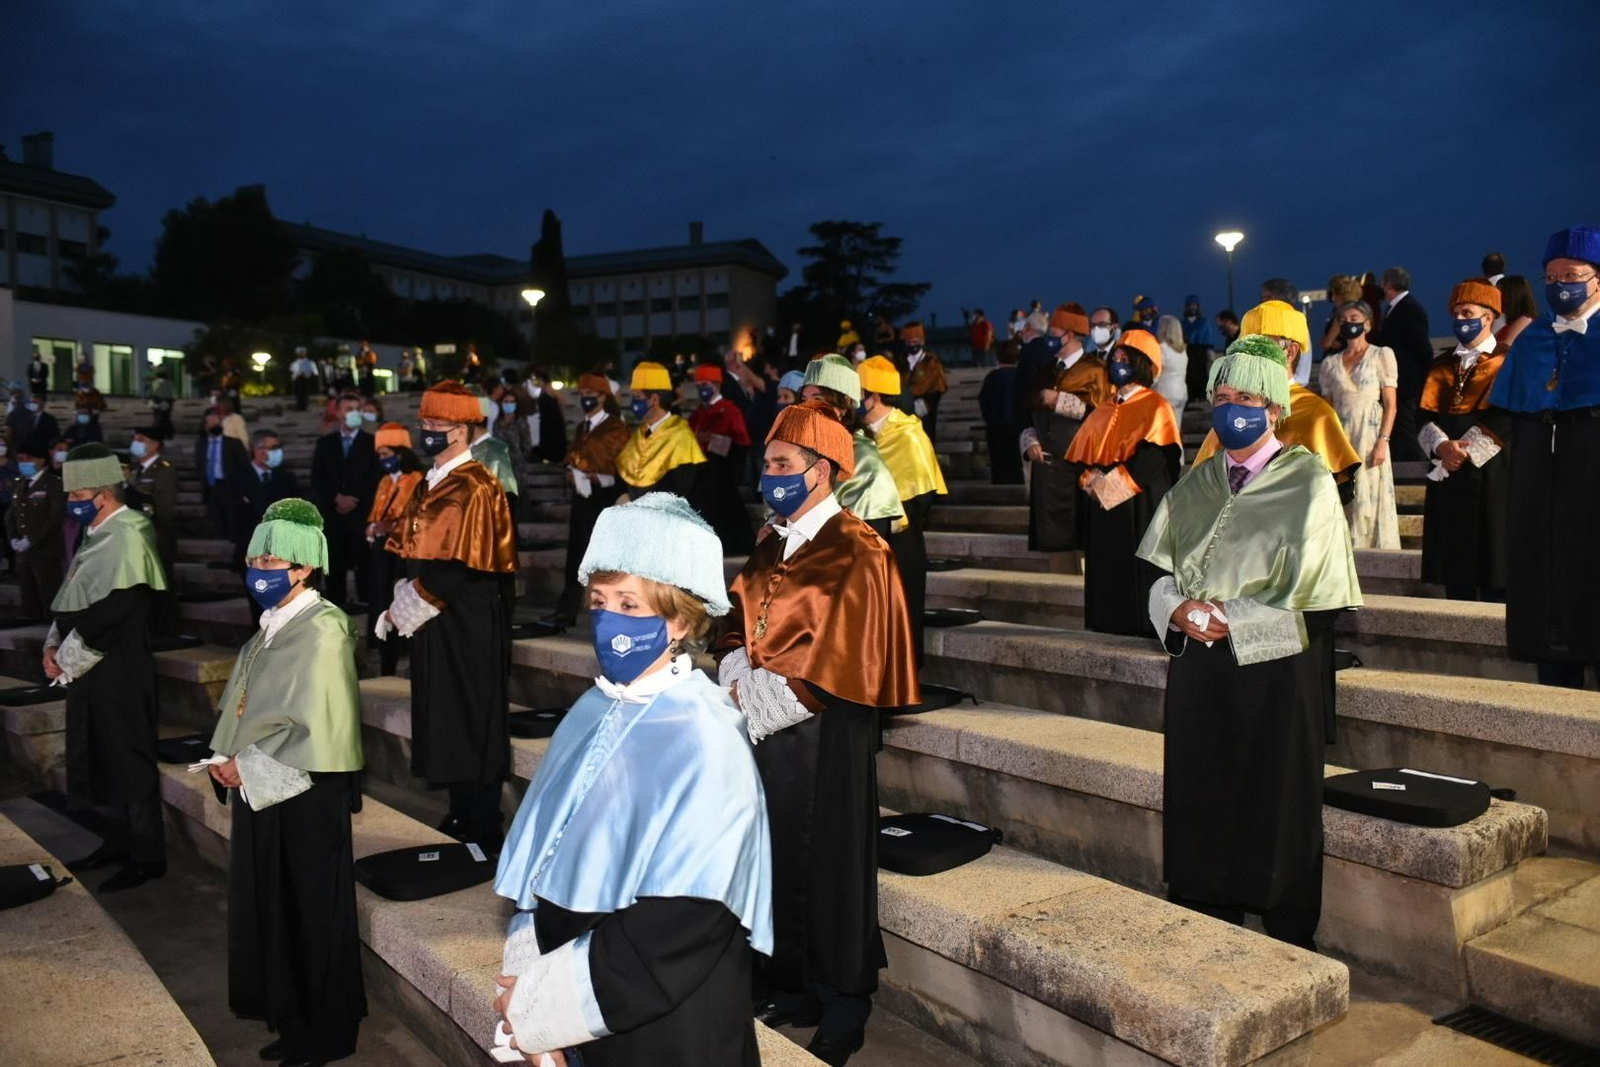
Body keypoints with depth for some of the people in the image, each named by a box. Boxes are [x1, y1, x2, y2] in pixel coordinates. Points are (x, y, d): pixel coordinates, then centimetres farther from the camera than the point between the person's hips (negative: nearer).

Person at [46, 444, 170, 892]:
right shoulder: (97, 534, 11)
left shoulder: (128, 537, -18)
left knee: (129, 762, 0)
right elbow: (71, 600, 18)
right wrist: (54, 645, 4)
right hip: (88, 670, 9)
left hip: (120, 672, -9)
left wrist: (68, 661, -13)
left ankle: (146, 857, 11)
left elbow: (108, 615, -21)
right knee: (99, 760, 17)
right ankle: (119, 841, 31)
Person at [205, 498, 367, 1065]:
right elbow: (243, 706, 17)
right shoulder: (272, 625, 9)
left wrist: (247, 766, -15)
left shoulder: (322, 629, -17)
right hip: (263, 790, 9)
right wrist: (226, 757, 1)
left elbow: (315, 727, -22)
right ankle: (289, 1015, 34)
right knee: (270, 907, 17)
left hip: (305, 796, -8)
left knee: (309, 913, 4)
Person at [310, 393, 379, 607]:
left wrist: (354, 501, -9)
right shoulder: (324, 443, 14)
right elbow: (317, 479, 7)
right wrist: (337, 498, -8)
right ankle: (336, 606, 10)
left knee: (363, 564, -6)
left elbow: (376, 479, 0)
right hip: (332, 514, 2)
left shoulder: (372, 442, 6)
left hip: (361, 514, -2)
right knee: (334, 565, 3)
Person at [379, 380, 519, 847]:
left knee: (472, 720, 0)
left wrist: (406, 610, -15)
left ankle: (483, 830, 13)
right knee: (444, 719, 15)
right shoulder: (430, 485, 12)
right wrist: (401, 605, 3)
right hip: (434, 618, 9)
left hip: (467, 621, -9)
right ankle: (461, 816, 28)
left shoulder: (473, 490, -15)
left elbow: (457, 567, -20)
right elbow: (413, 552, 15)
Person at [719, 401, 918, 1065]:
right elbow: (740, 625, 13)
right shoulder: (772, 545, 11)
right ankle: (793, 989, 33)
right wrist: (737, 680, -6)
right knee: (778, 861, 15)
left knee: (827, 869, 4)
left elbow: (834, 657, -17)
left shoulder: (855, 554, -13)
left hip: (821, 738, -7)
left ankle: (843, 1010, 23)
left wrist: (755, 694, -14)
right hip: (765, 733, 7)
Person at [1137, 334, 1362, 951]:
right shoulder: (1198, 485, 11)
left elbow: (1308, 587, -11)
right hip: (1200, 668, 5)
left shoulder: (1307, 482, -4)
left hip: (1276, 669, -4)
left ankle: (1289, 941, 20)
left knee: (1275, 803, 3)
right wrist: (1179, 612, -9)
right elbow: (1161, 573, 10)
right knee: (1200, 797, 7)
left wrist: (1229, 619, -15)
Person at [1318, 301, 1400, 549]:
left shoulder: (1381, 355, 4)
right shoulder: (1330, 363, 13)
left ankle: (1373, 548, 1)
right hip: (1339, 437, 3)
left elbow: (1390, 404, -2)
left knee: (1369, 498, -6)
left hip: (1369, 434, -3)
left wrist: (1383, 442, -13)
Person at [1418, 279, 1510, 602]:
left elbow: (1504, 417, -11)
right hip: (1448, 472, 5)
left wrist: (1466, 449, -15)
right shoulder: (1442, 365, 16)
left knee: (1492, 553, -4)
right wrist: (1441, 446, -13)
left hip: (1491, 469, -4)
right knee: (1454, 558, 5)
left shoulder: (1508, 361, 1)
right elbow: (1425, 413, 5)